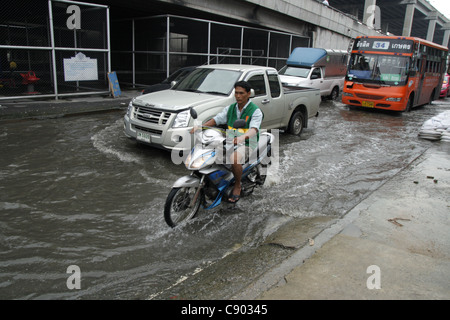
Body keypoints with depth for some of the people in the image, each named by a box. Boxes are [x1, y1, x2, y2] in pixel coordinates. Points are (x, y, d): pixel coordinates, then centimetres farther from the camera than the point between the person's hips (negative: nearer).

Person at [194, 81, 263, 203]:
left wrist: (242, 137, -45)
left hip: (247, 144, -6)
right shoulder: (230, 108, 11)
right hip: (229, 141, 6)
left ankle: (237, 185, -9)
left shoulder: (255, 111, -7)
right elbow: (215, 120, 8)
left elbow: (253, 130, -23)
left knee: (234, 159, -36)